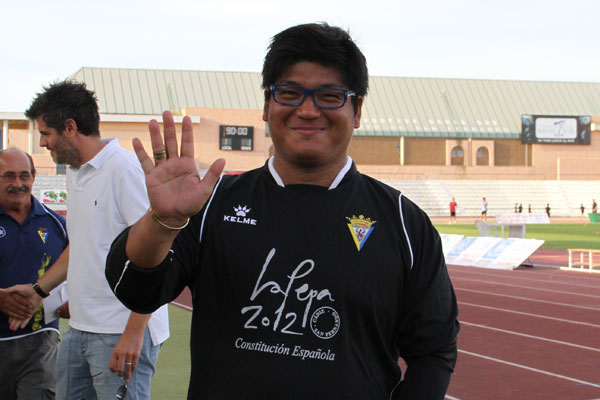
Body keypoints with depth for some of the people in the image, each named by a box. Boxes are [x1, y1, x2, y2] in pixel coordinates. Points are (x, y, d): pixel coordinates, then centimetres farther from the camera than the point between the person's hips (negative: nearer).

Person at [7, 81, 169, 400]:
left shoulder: (125, 168, -13)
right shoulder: (74, 173, 16)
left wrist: (134, 332, -22)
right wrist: (38, 289, 25)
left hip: (122, 334, -9)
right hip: (80, 329, 9)